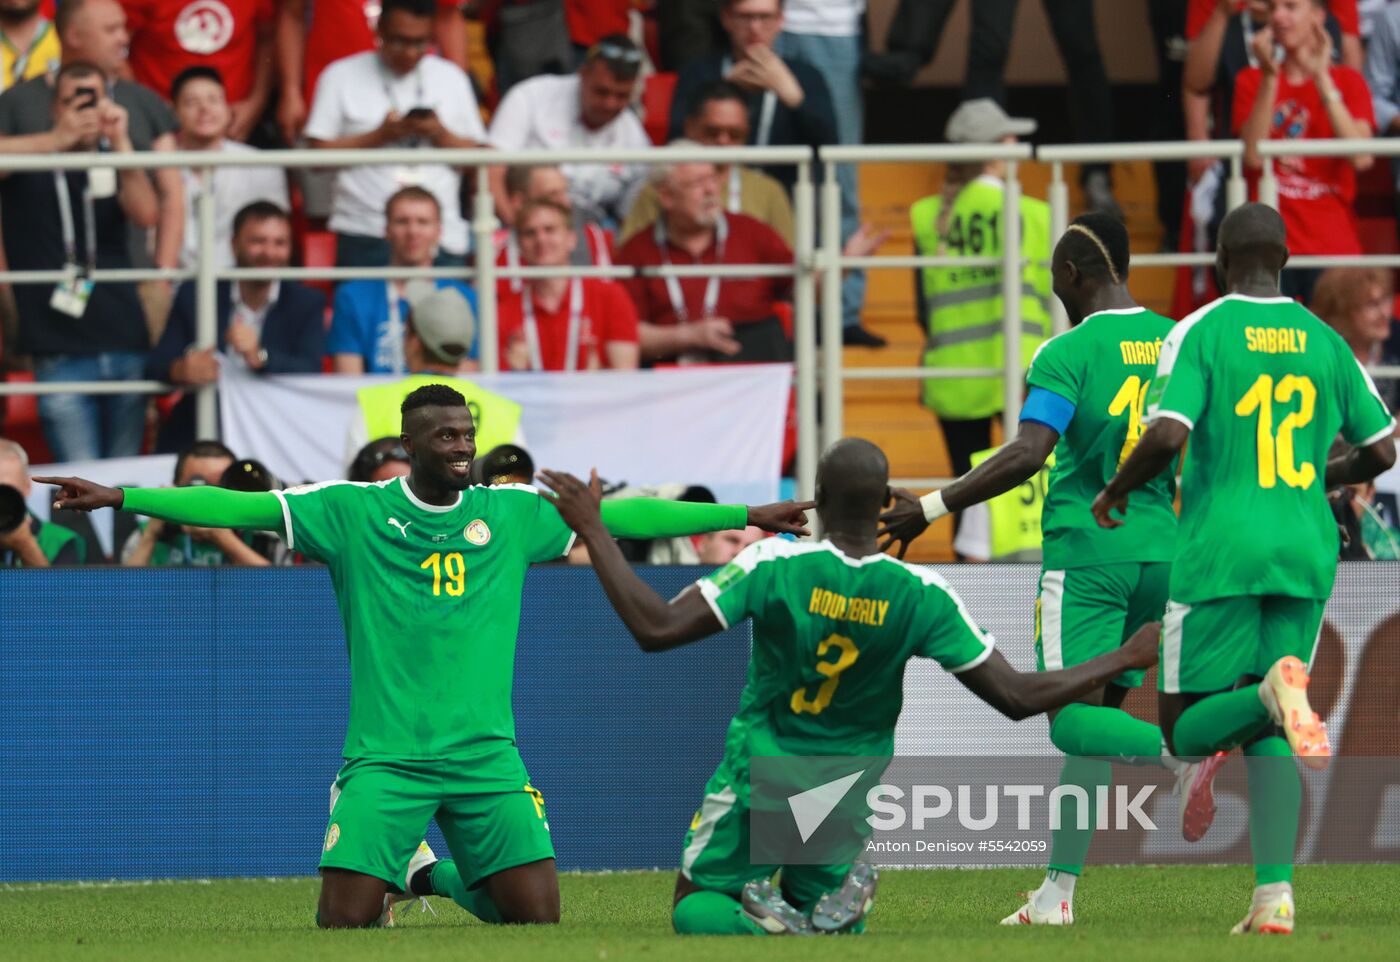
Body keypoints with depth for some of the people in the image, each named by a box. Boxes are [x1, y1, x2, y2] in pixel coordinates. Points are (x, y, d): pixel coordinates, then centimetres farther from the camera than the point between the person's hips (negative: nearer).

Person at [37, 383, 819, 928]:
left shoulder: (512, 512, 6)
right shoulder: (352, 511, -2)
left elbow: (622, 515, 9)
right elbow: (243, 507, -6)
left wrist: (746, 516, 10)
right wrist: (120, 498, -14)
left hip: (485, 755, 2)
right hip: (387, 755, -2)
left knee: (539, 915, -7)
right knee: (345, 921, -12)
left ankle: (443, 881, 24)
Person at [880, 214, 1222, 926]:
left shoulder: (1068, 352, -9)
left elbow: (1027, 455, -21)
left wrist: (931, 508, -16)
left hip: (1086, 555, -6)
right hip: (1160, 557, 6)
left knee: (1073, 723, -9)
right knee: (1099, 717, 12)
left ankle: (1182, 753, -37)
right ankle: (1057, 893, 10)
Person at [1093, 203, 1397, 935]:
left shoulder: (1199, 333, -5)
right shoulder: (1325, 342, 8)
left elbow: (1166, 436, -19)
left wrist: (1115, 492, 0)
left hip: (1220, 549, -4)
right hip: (1306, 548, 4)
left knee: (1188, 733, 3)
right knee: (1264, 737, 10)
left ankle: (1273, 691, -31)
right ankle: (1275, 894, -8)